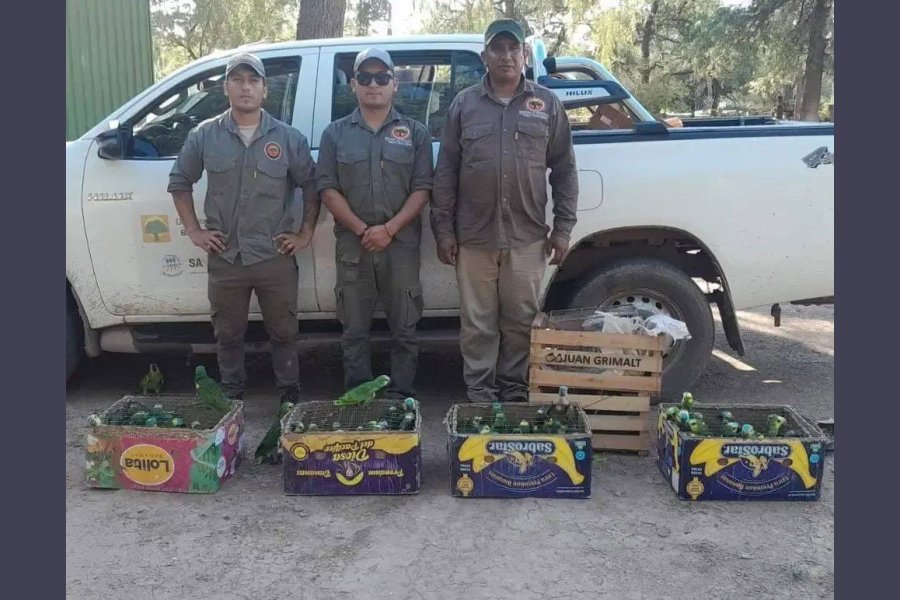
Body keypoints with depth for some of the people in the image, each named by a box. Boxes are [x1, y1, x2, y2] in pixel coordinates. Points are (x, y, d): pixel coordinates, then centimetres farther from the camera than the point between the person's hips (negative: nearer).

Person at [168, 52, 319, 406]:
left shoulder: (288, 138, 0)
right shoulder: (205, 135, 2)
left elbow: (311, 186, 7)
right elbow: (179, 182, 12)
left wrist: (305, 233, 2)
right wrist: (194, 231, 6)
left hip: (276, 256, -1)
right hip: (225, 257, 1)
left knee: (283, 331, 10)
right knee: (228, 333, 13)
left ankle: (290, 396, 25)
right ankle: (231, 398, 29)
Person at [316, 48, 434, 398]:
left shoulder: (415, 133, 7)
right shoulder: (335, 134, 9)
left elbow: (422, 188, 0)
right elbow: (328, 189, 1)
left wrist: (389, 229, -13)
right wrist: (362, 229, -11)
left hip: (401, 243, -1)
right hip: (352, 245, 1)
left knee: (404, 328, 4)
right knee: (354, 328, 7)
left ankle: (402, 396, 15)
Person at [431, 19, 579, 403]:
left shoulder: (547, 104, 7)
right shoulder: (464, 104, 7)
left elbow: (564, 170, 8)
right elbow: (445, 172, 6)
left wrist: (563, 228, 2)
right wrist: (443, 229, 0)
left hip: (527, 237, 0)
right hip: (473, 236, 0)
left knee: (521, 321, 8)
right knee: (478, 324, 5)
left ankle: (515, 394, 21)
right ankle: (480, 397, 16)